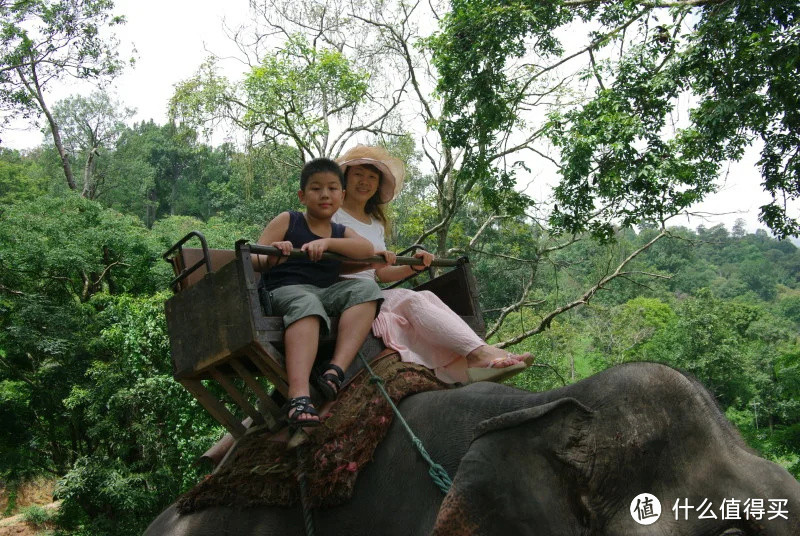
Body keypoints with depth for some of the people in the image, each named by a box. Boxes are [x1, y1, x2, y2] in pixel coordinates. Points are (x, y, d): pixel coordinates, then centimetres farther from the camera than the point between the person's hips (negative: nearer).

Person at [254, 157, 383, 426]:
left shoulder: (342, 232, 18)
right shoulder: (287, 221, 9)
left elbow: (366, 248, -5)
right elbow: (256, 260, 0)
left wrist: (326, 242, -22)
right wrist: (269, 259, -26)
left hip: (328, 293, 4)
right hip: (285, 291, -4)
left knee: (367, 288, -21)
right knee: (307, 304, -38)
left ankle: (336, 369, -35)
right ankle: (298, 396, -55)